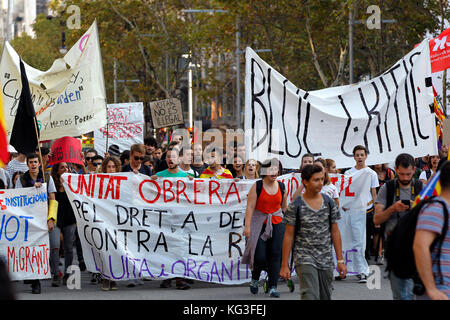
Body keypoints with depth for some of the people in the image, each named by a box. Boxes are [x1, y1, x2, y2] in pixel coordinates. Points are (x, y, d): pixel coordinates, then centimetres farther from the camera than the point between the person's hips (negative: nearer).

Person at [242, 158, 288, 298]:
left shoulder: (281, 187, 6)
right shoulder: (257, 186, -6)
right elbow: (250, 207, -10)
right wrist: (247, 226, -16)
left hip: (277, 223, 3)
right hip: (259, 223, -3)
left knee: (275, 255, -4)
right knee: (260, 256, -9)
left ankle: (273, 287, 0)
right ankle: (255, 279, 20)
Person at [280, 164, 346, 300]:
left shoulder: (329, 202, 5)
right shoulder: (295, 206, -6)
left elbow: (335, 232, 10)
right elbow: (289, 236, -3)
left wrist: (340, 260, 6)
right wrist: (284, 265, -4)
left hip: (326, 260, 4)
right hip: (304, 258, -4)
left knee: (325, 297, 9)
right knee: (310, 296, -18)